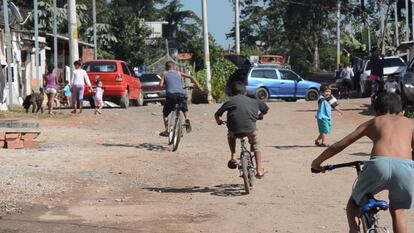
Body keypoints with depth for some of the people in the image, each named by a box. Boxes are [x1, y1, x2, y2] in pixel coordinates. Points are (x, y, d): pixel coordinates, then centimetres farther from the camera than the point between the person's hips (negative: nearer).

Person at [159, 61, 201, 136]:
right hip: (181, 94, 2)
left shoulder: (165, 74, 16)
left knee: (165, 113, 18)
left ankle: (166, 130, 6)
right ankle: (187, 120, 0)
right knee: (185, 110, 28)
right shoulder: (178, 73, 21)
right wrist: (197, 85, 20)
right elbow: (190, 77, 12)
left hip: (171, 95, -2)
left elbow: (161, 85, 3)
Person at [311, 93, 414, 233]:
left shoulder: (373, 122, 28)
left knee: (354, 202, 25)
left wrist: (317, 162, 39)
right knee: (397, 210, 28)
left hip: (379, 164, -1)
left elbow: (338, 146, 26)